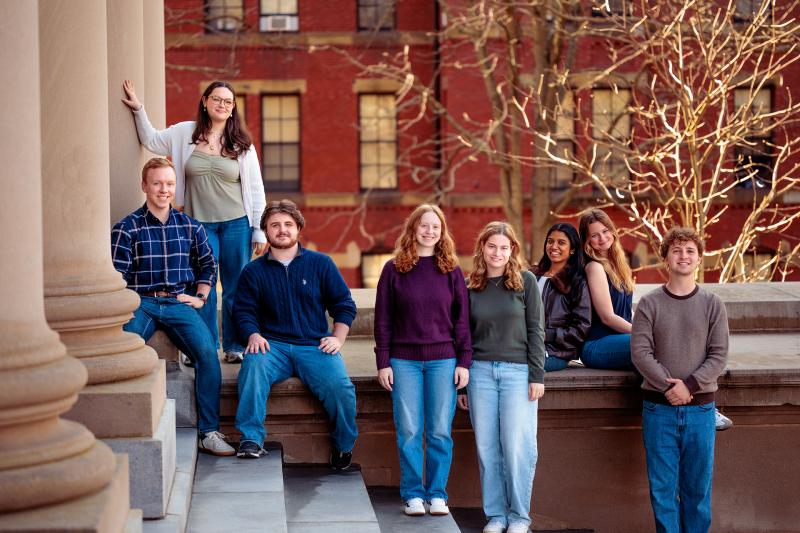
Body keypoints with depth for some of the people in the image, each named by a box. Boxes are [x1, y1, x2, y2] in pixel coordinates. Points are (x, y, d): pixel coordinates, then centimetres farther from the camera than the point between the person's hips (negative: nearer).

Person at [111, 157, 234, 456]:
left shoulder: (189, 226, 16)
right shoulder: (127, 228, 6)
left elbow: (208, 264, 25)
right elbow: (117, 275, 0)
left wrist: (200, 297, 11)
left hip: (179, 302, 2)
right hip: (141, 303, -2)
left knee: (207, 352, -24)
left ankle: (209, 433, -18)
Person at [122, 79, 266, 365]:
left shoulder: (242, 145, 3)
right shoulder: (185, 133, 5)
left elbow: (256, 190, 5)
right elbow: (152, 140, 21)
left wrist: (259, 232, 1)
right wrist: (139, 110, 9)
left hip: (236, 223, 0)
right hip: (199, 224, 0)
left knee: (236, 288, 3)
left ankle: (235, 347, 14)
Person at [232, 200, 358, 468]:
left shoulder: (320, 263, 12)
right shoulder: (254, 271, 14)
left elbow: (344, 305, 13)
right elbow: (243, 311, 9)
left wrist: (338, 338, -2)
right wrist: (253, 335, -11)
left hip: (315, 346, 0)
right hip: (273, 345, 0)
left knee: (340, 386, -27)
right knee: (253, 364, -35)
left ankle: (344, 445, -1)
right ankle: (251, 439, -33)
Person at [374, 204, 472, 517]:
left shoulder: (451, 270, 6)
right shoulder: (394, 269, 4)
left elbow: (462, 318, 5)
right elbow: (383, 319, 4)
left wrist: (464, 362, -1)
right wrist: (383, 362, -1)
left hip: (443, 360, 0)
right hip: (404, 360, 0)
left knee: (440, 431, 2)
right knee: (408, 431, 1)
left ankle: (437, 494, 10)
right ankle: (412, 494, 9)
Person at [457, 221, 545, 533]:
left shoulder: (525, 281, 2)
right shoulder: (470, 286, 9)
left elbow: (535, 330, 0)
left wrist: (537, 376, -6)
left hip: (517, 370, -2)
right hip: (480, 371, 3)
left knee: (517, 446, -5)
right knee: (487, 447, 3)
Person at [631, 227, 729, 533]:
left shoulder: (712, 304, 4)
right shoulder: (649, 304, 2)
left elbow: (718, 356, -1)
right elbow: (640, 352, -5)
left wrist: (689, 386, -14)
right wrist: (668, 385, -17)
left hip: (700, 407, 1)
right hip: (658, 408, -1)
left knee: (698, 487, 6)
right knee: (662, 487, 2)